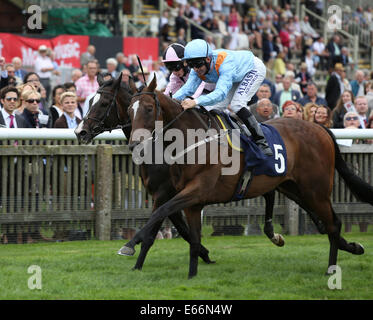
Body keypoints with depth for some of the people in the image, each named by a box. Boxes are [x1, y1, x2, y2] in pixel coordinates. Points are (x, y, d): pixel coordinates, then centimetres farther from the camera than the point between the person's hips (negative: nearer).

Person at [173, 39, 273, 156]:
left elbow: (221, 93, -56)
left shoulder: (225, 64, -46)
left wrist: (196, 102, -69)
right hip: (236, 76, 8)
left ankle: (261, 142, -19)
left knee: (236, 105, -26)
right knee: (216, 108, -1)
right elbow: (188, 88, -30)